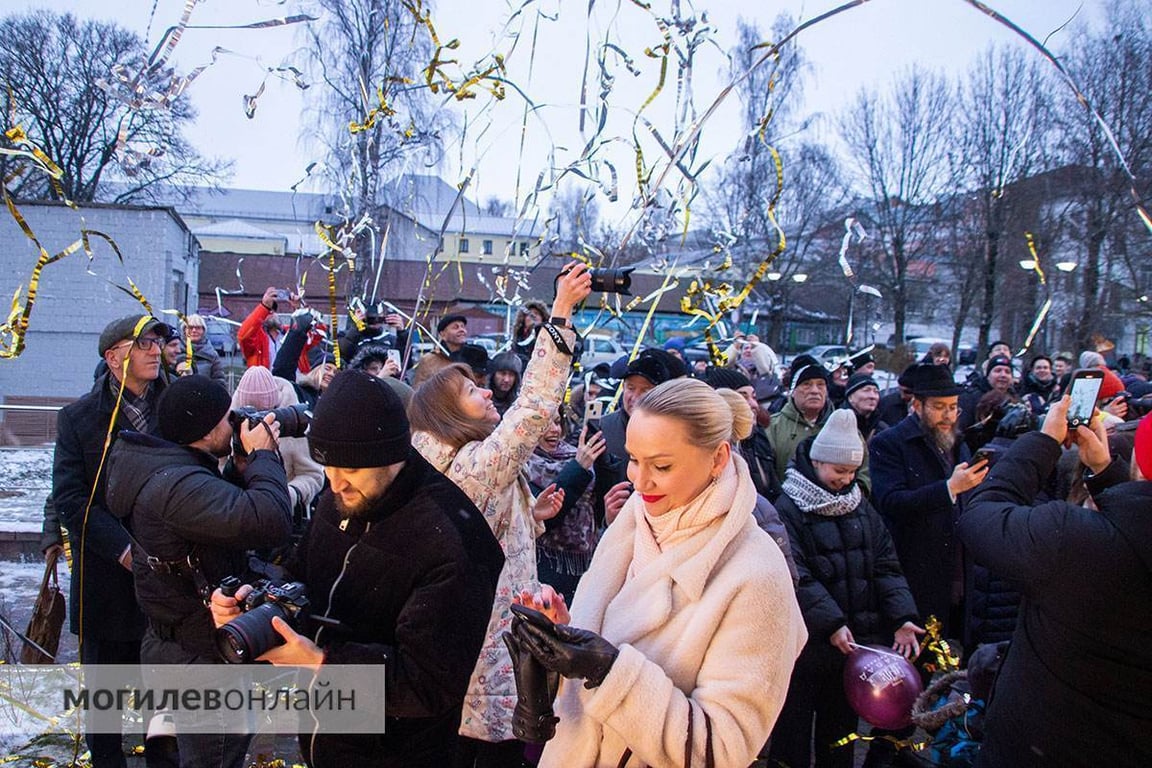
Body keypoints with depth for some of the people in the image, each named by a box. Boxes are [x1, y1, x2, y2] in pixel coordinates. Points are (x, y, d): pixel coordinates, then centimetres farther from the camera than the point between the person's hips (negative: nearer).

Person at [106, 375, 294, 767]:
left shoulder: (164, 467, 3)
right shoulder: (179, 485, -30)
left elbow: (230, 513, 13)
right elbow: (270, 523, -42)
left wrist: (246, 466, -4)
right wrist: (262, 457, -25)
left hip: (174, 642, 10)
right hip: (202, 659, -10)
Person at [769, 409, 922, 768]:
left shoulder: (860, 505, 8)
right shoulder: (789, 508, -12)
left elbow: (885, 566, 6)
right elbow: (795, 577, -19)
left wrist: (902, 616, -7)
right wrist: (831, 623, -24)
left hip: (852, 643, 6)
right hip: (806, 644, -6)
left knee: (841, 729, 19)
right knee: (794, 738, 5)